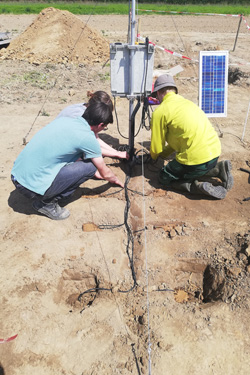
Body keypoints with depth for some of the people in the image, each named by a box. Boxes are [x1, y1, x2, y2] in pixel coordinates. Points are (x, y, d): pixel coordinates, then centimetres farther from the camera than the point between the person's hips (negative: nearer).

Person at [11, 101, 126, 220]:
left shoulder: (65, 120, 9)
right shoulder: (87, 138, -13)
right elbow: (105, 174, 3)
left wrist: (112, 152, 39)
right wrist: (115, 180, 25)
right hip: (32, 187, -8)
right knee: (90, 166, -2)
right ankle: (47, 202, 3)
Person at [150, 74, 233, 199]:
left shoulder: (160, 112, -6)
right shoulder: (187, 102, 19)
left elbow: (156, 148, 0)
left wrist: (154, 157, 24)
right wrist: (164, 154, 35)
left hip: (197, 159, -8)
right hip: (215, 152, 8)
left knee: (164, 178, 11)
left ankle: (200, 187, -9)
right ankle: (218, 169, 13)